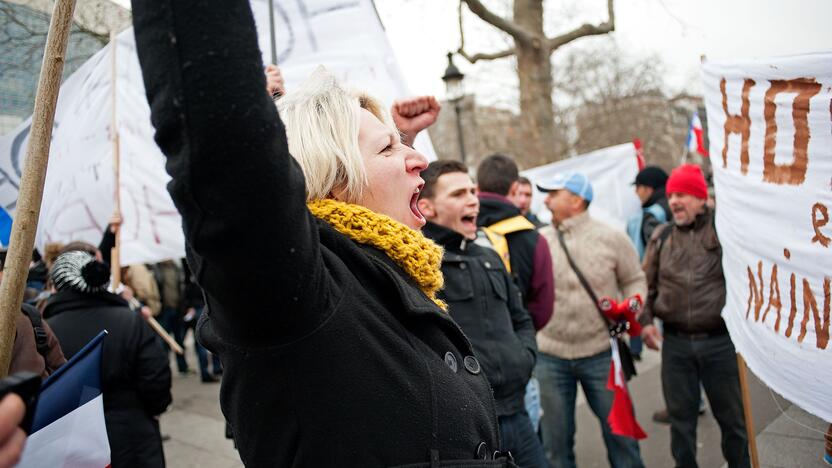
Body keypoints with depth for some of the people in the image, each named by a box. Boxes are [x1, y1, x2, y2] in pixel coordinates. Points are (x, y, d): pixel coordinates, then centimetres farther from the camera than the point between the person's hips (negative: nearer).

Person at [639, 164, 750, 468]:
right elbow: (647, 284, 13)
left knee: (731, 415, 13)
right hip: (675, 342, 3)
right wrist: (645, 321, 2)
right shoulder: (661, 236, 6)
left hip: (719, 341, -2)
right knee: (681, 417, 13)